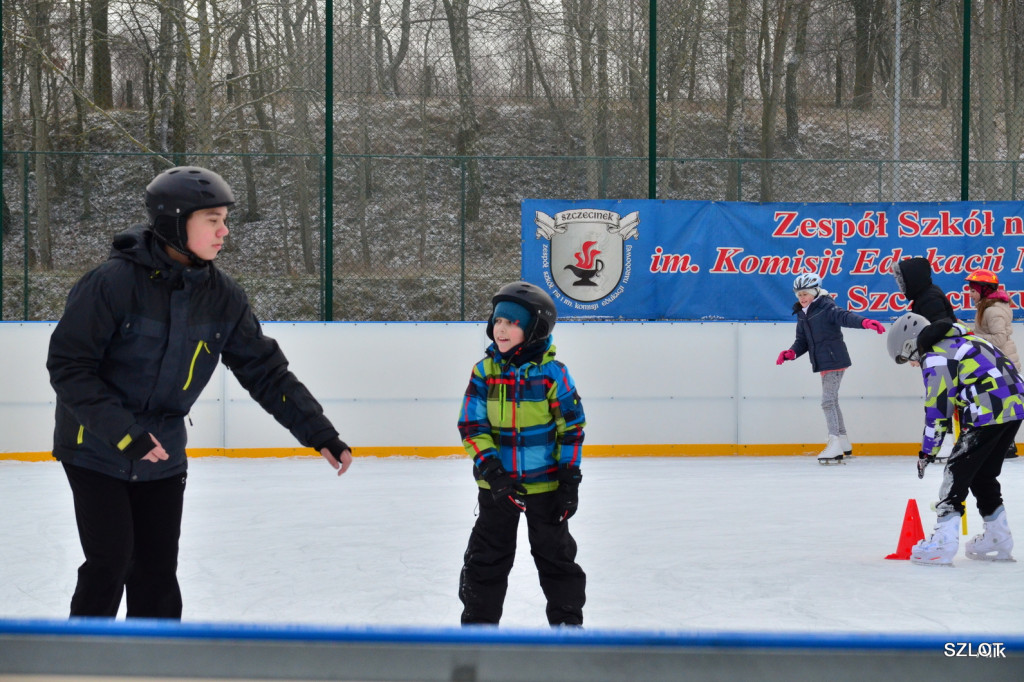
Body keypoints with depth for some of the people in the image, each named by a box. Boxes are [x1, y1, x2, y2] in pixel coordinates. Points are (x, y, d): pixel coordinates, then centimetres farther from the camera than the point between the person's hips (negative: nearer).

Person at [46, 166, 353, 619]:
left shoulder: (222, 297, -4)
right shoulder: (114, 282, -21)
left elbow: (265, 371, 1)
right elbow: (68, 366, -19)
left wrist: (319, 433, -4)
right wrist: (124, 432, -26)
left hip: (163, 455, 5)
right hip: (96, 450, -5)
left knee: (157, 572, 7)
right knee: (110, 562, -8)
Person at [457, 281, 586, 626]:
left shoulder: (552, 373, -9)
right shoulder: (484, 372, -2)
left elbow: (572, 427, -5)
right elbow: (471, 425, -2)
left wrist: (569, 478, -8)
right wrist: (490, 467, -14)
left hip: (545, 483, -2)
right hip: (497, 484, 2)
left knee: (555, 554, 10)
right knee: (487, 558, 9)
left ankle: (568, 620, 22)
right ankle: (478, 621, 20)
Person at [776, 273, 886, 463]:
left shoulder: (826, 307, -13)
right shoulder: (802, 315, 12)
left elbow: (845, 316, -29)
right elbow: (802, 341, 14)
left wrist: (864, 322, -47)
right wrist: (791, 353, -6)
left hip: (835, 361, -9)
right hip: (823, 364, 9)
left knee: (828, 401, -14)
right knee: (832, 401, 16)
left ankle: (835, 445, -15)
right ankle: (844, 444, 28)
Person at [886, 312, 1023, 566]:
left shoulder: (934, 358, -6)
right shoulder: (960, 341, 23)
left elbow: (938, 409, -7)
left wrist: (927, 451, 0)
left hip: (990, 411, -9)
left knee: (958, 471, -4)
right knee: (983, 473, 20)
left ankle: (943, 542, -9)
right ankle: (998, 539, 26)